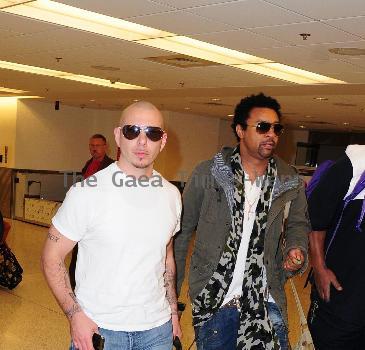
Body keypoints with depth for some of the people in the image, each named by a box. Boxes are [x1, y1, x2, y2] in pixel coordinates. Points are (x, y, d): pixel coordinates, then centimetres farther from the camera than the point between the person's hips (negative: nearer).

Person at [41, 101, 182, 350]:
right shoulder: (87, 192, -13)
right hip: (97, 329, -4)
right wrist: (75, 314, -15)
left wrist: (173, 311, 12)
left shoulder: (171, 195, 2)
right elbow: (52, 256, -8)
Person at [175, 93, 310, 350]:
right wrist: (171, 288, -1)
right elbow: (182, 231, -1)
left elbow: (298, 223, 17)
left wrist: (296, 249, -5)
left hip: (267, 300, 2)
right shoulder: (207, 174, -7)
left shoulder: (290, 182, 1)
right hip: (213, 300, -1)